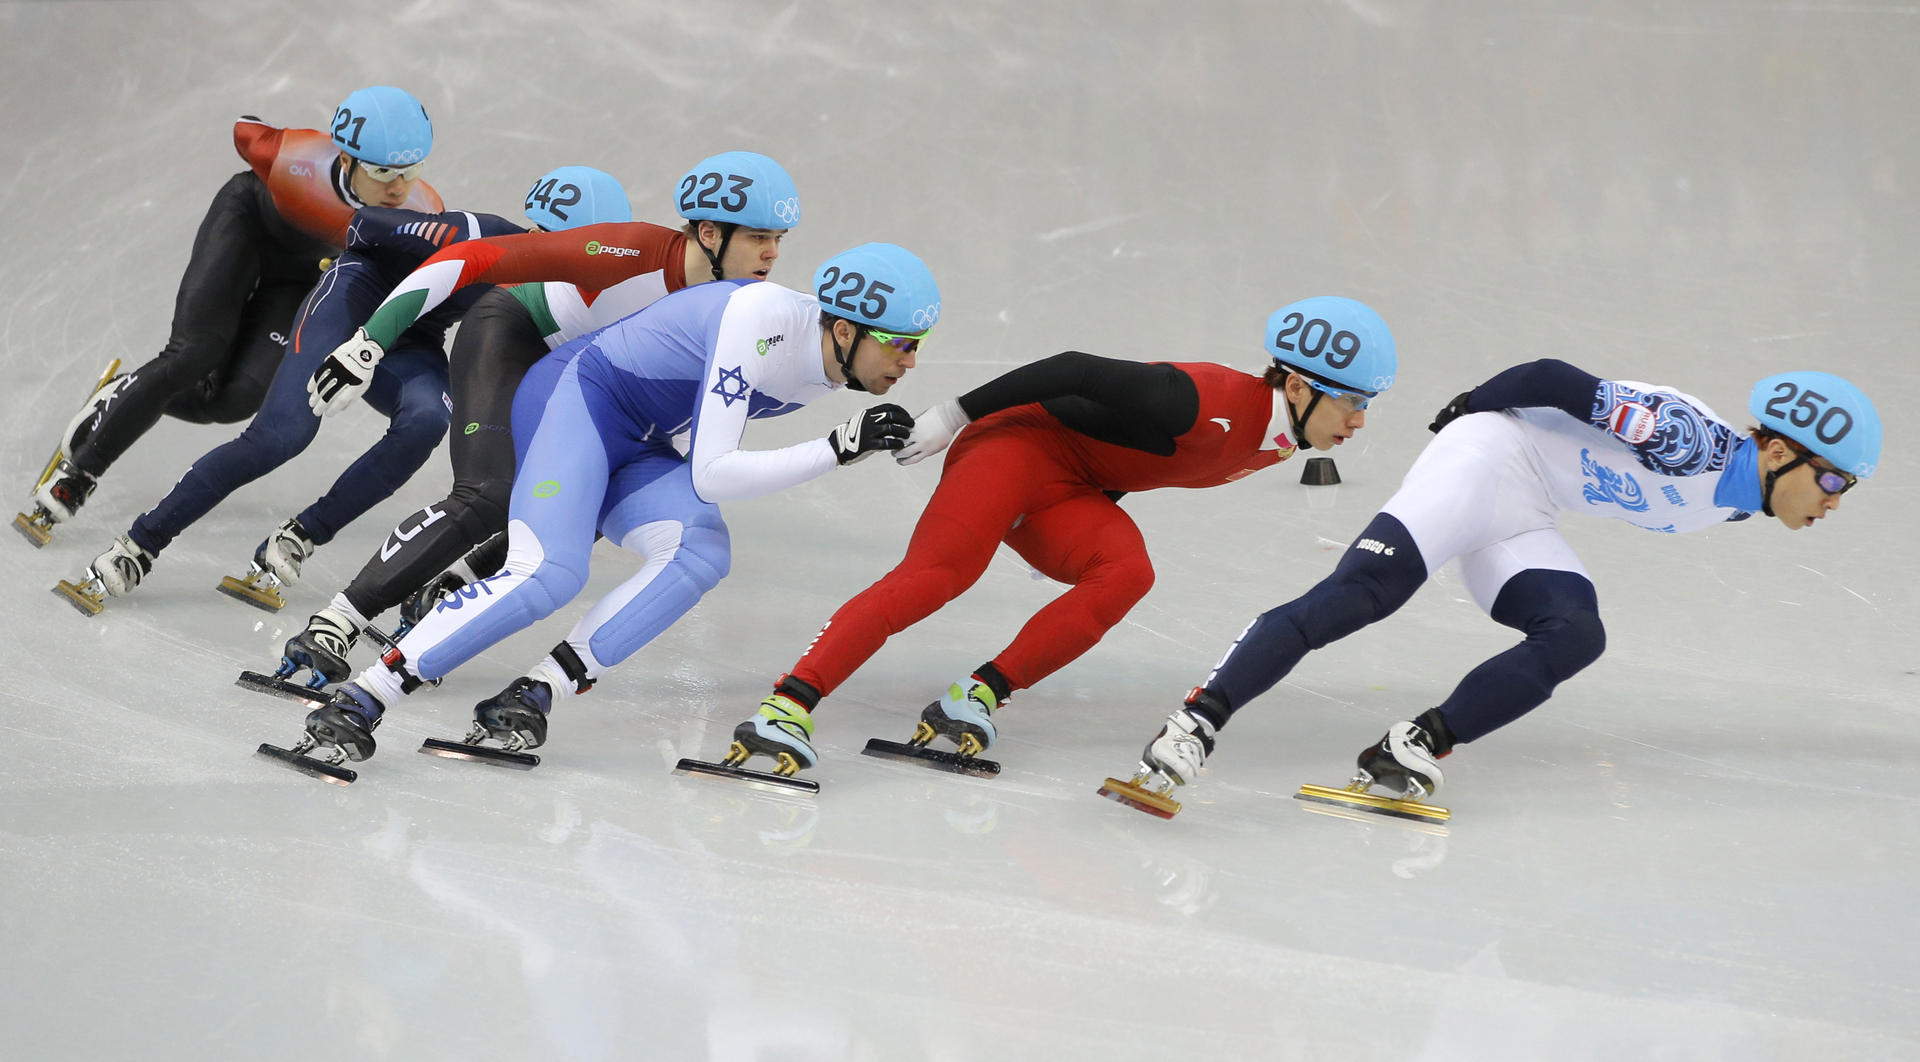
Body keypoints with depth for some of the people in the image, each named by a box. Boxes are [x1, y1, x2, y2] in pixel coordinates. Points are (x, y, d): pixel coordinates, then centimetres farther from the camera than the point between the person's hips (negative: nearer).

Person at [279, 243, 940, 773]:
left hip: (635, 447, 8)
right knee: (550, 573, -28)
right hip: (576, 396, -8)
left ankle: (530, 697, -23)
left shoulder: (834, 359, 1)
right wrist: (837, 450, -29)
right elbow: (709, 474, -27)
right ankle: (356, 703, -25)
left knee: (702, 554, -20)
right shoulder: (761, 319, -26)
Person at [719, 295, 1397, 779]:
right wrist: (955, 414, -19)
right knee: (935, 575, -27)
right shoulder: (1209, 405, -27)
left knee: (1127, 572, -22)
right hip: (1018, 444, -8)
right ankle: (788, 706, -34)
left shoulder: (1281, 440, 1)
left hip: (1069, 495, 8)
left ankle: (978, 696, -21)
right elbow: (1076, 373, -23)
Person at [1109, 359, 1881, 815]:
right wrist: (1473, 409, -3)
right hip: (1489, 457, -9)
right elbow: (1555, 380, -17)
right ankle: (1199, 721, -34)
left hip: (1521, 524, 9)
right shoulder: (1692, 443, -21)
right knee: (1362, 590, -26)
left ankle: (1413, 748, -26)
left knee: (1577, 636, -18)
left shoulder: (1729, 499, 9)